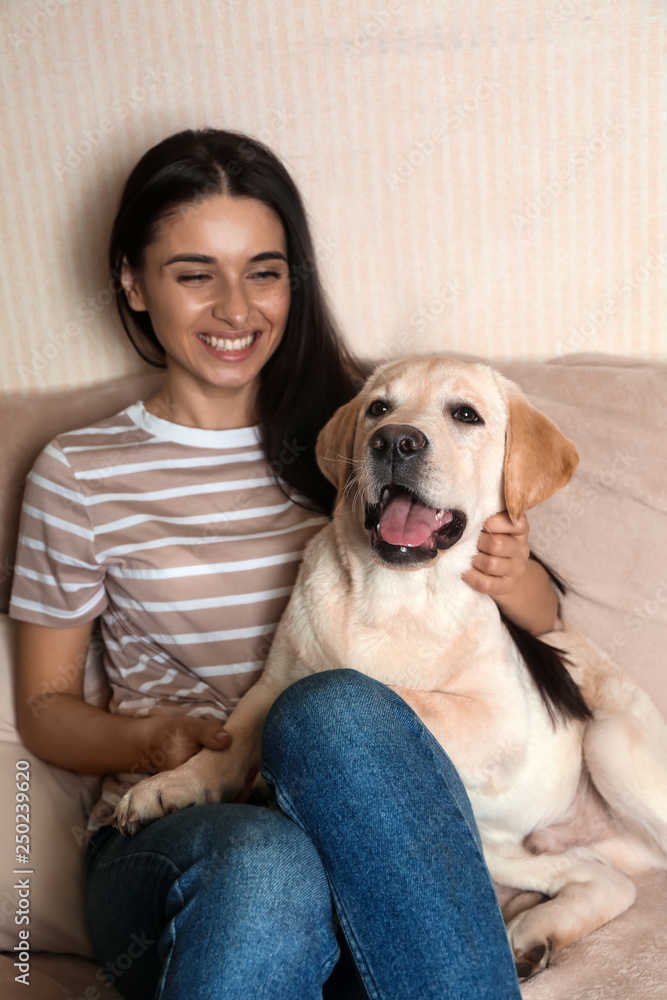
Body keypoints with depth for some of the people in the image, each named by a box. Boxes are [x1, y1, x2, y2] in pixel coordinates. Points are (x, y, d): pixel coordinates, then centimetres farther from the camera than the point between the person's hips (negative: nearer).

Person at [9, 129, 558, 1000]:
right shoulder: (80, 474, 6)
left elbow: (544, 622, 14)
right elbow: (45, 708, 11)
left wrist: (513, 581, -12)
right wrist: (150, 740, -12)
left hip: (365, 823, 2)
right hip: (171, 842, -1)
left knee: (336, 706, -34)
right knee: (268, 865, -37)